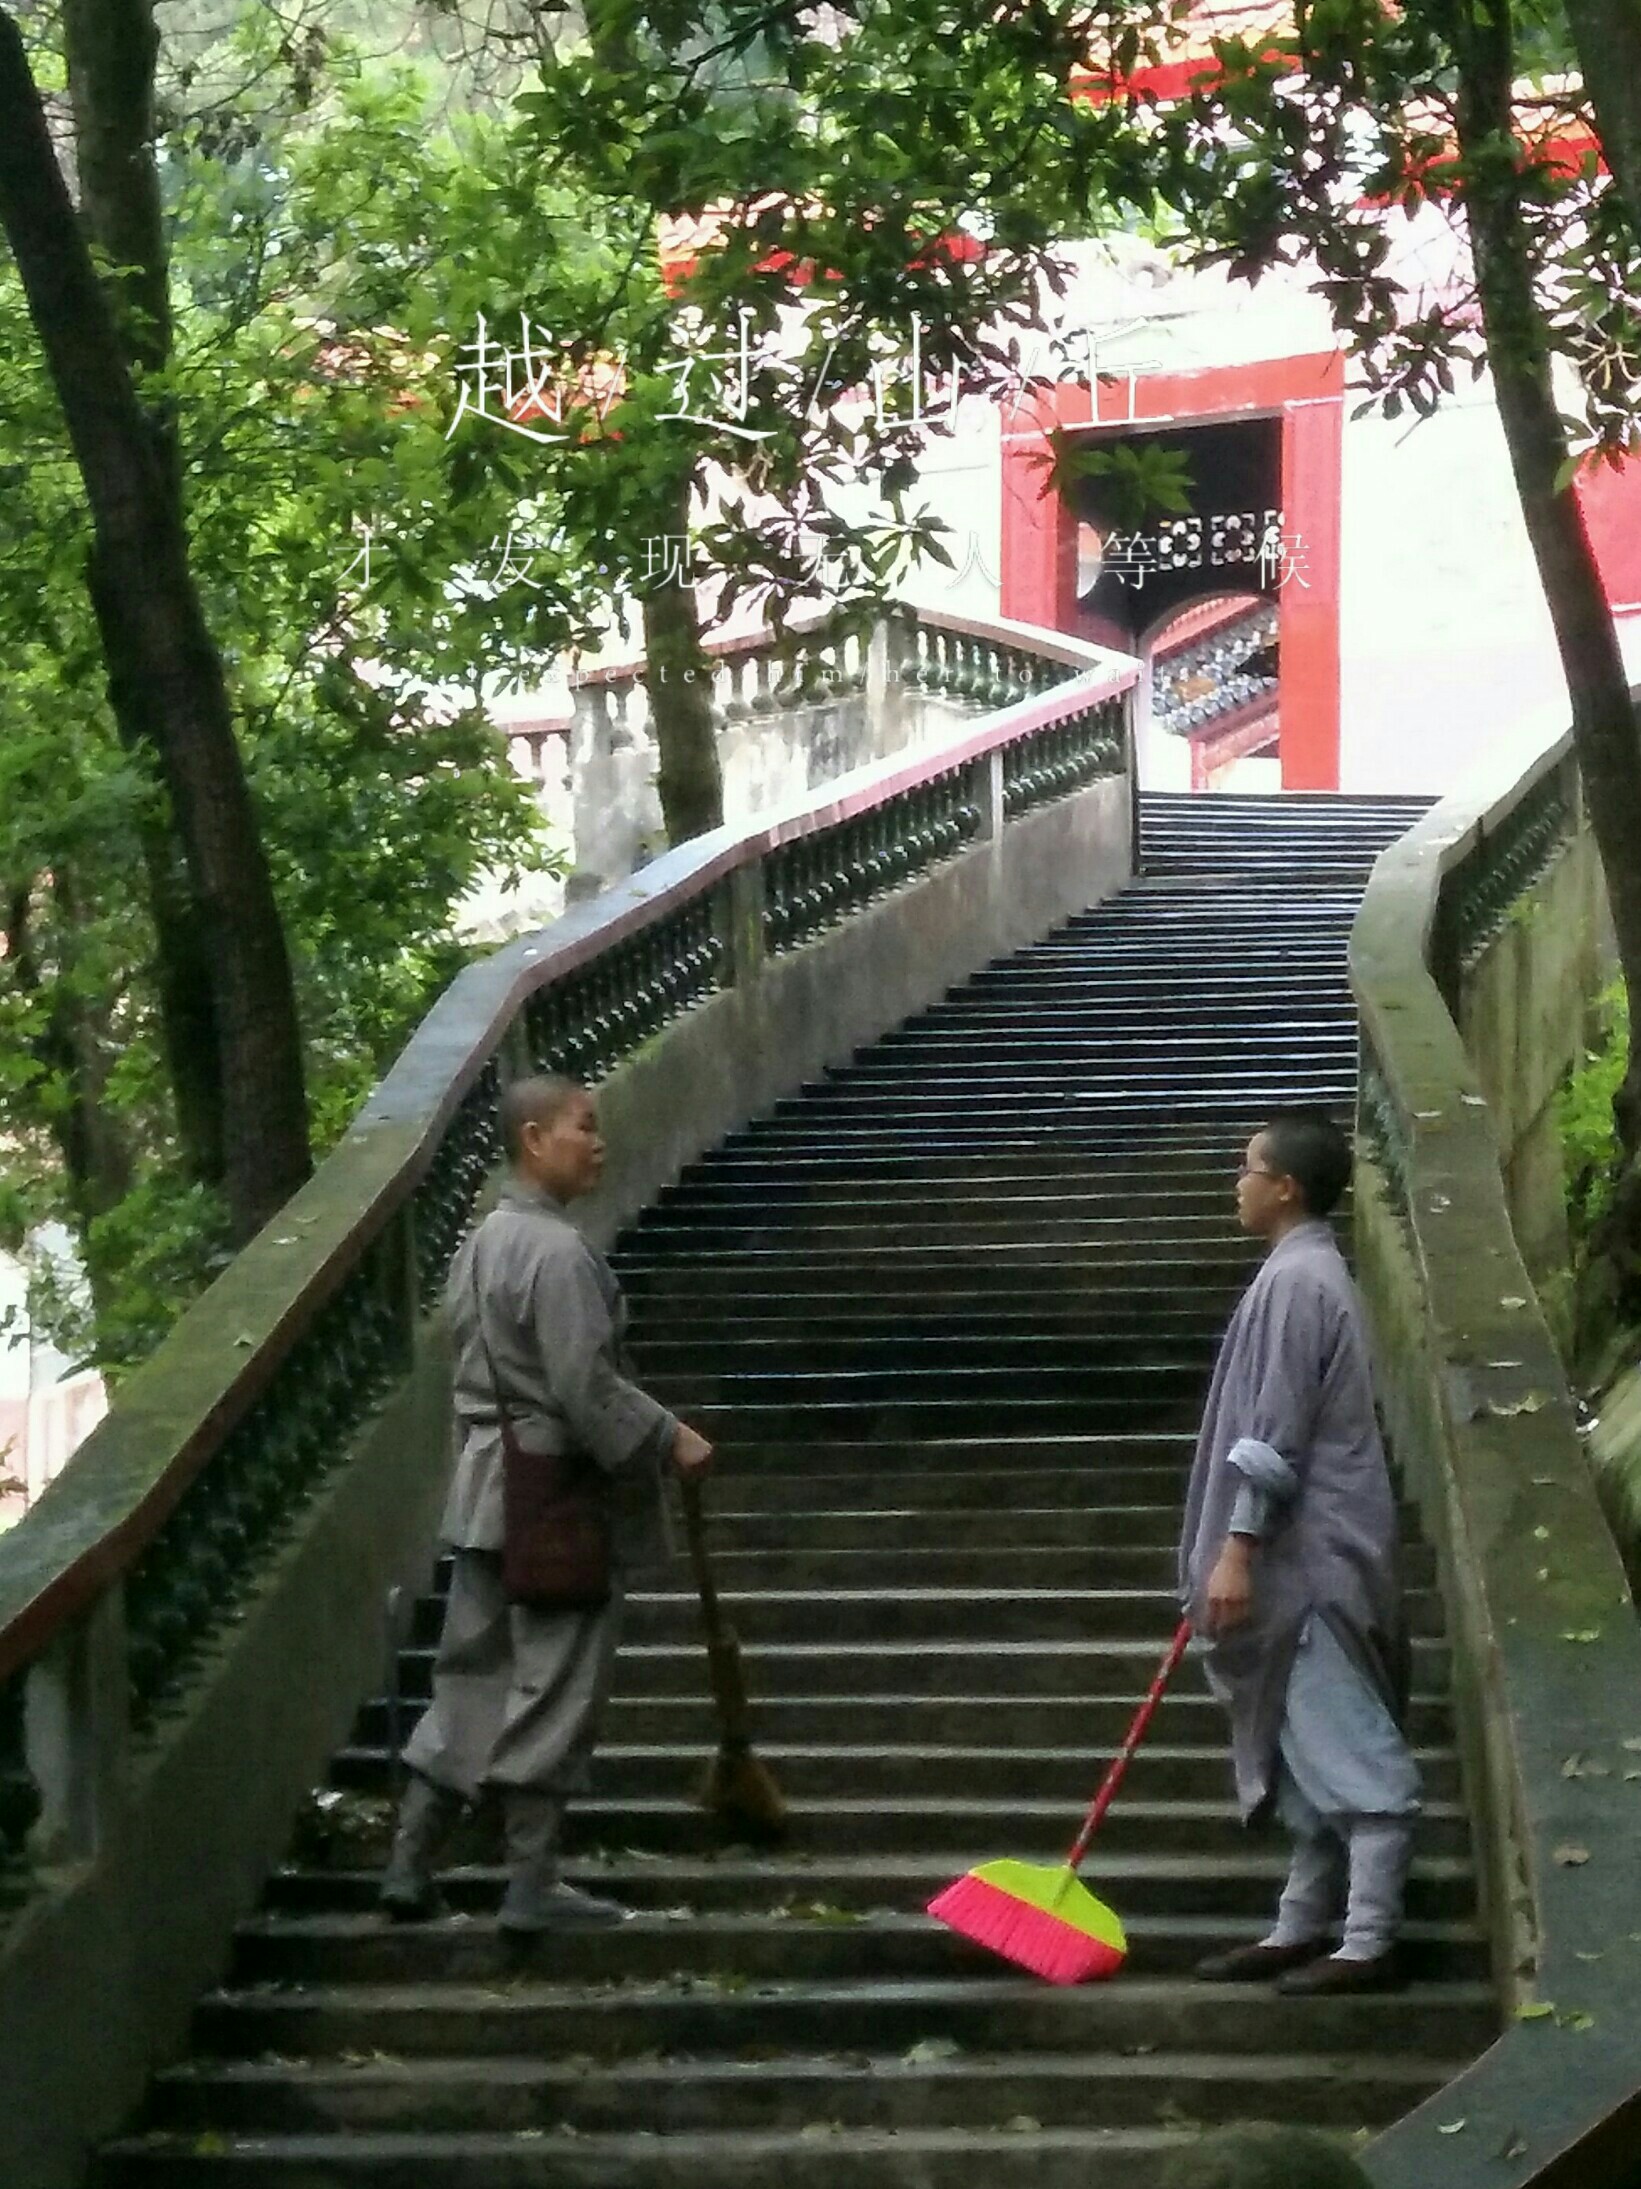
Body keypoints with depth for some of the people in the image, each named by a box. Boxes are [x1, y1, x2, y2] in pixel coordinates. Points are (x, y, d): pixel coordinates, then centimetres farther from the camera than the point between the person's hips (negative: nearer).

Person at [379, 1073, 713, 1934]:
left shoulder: (484, 1242, 12)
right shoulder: (558, 1253, -17)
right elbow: (587, 1387, -22)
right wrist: (669, 1440, -11)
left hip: (488, 1490, 9)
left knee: (471, 1677, 13)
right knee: (551, 1687, -1)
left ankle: (410, 1866, 14)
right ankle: (532, 1886, 3)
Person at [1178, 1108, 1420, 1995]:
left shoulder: (1295, 1281, -16)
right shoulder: (1307, 1273, 17)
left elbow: (1276, 1431, -20)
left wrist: (1236, 1549, -21)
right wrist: (1240, 1549, 26)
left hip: (1309, 1560, -11)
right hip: (1305, 1562, 11)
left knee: (1349, 1752, -9)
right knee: (1312, 1754, 13)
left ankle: (1369, 1944, -8)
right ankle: (1300, 1929, 19)